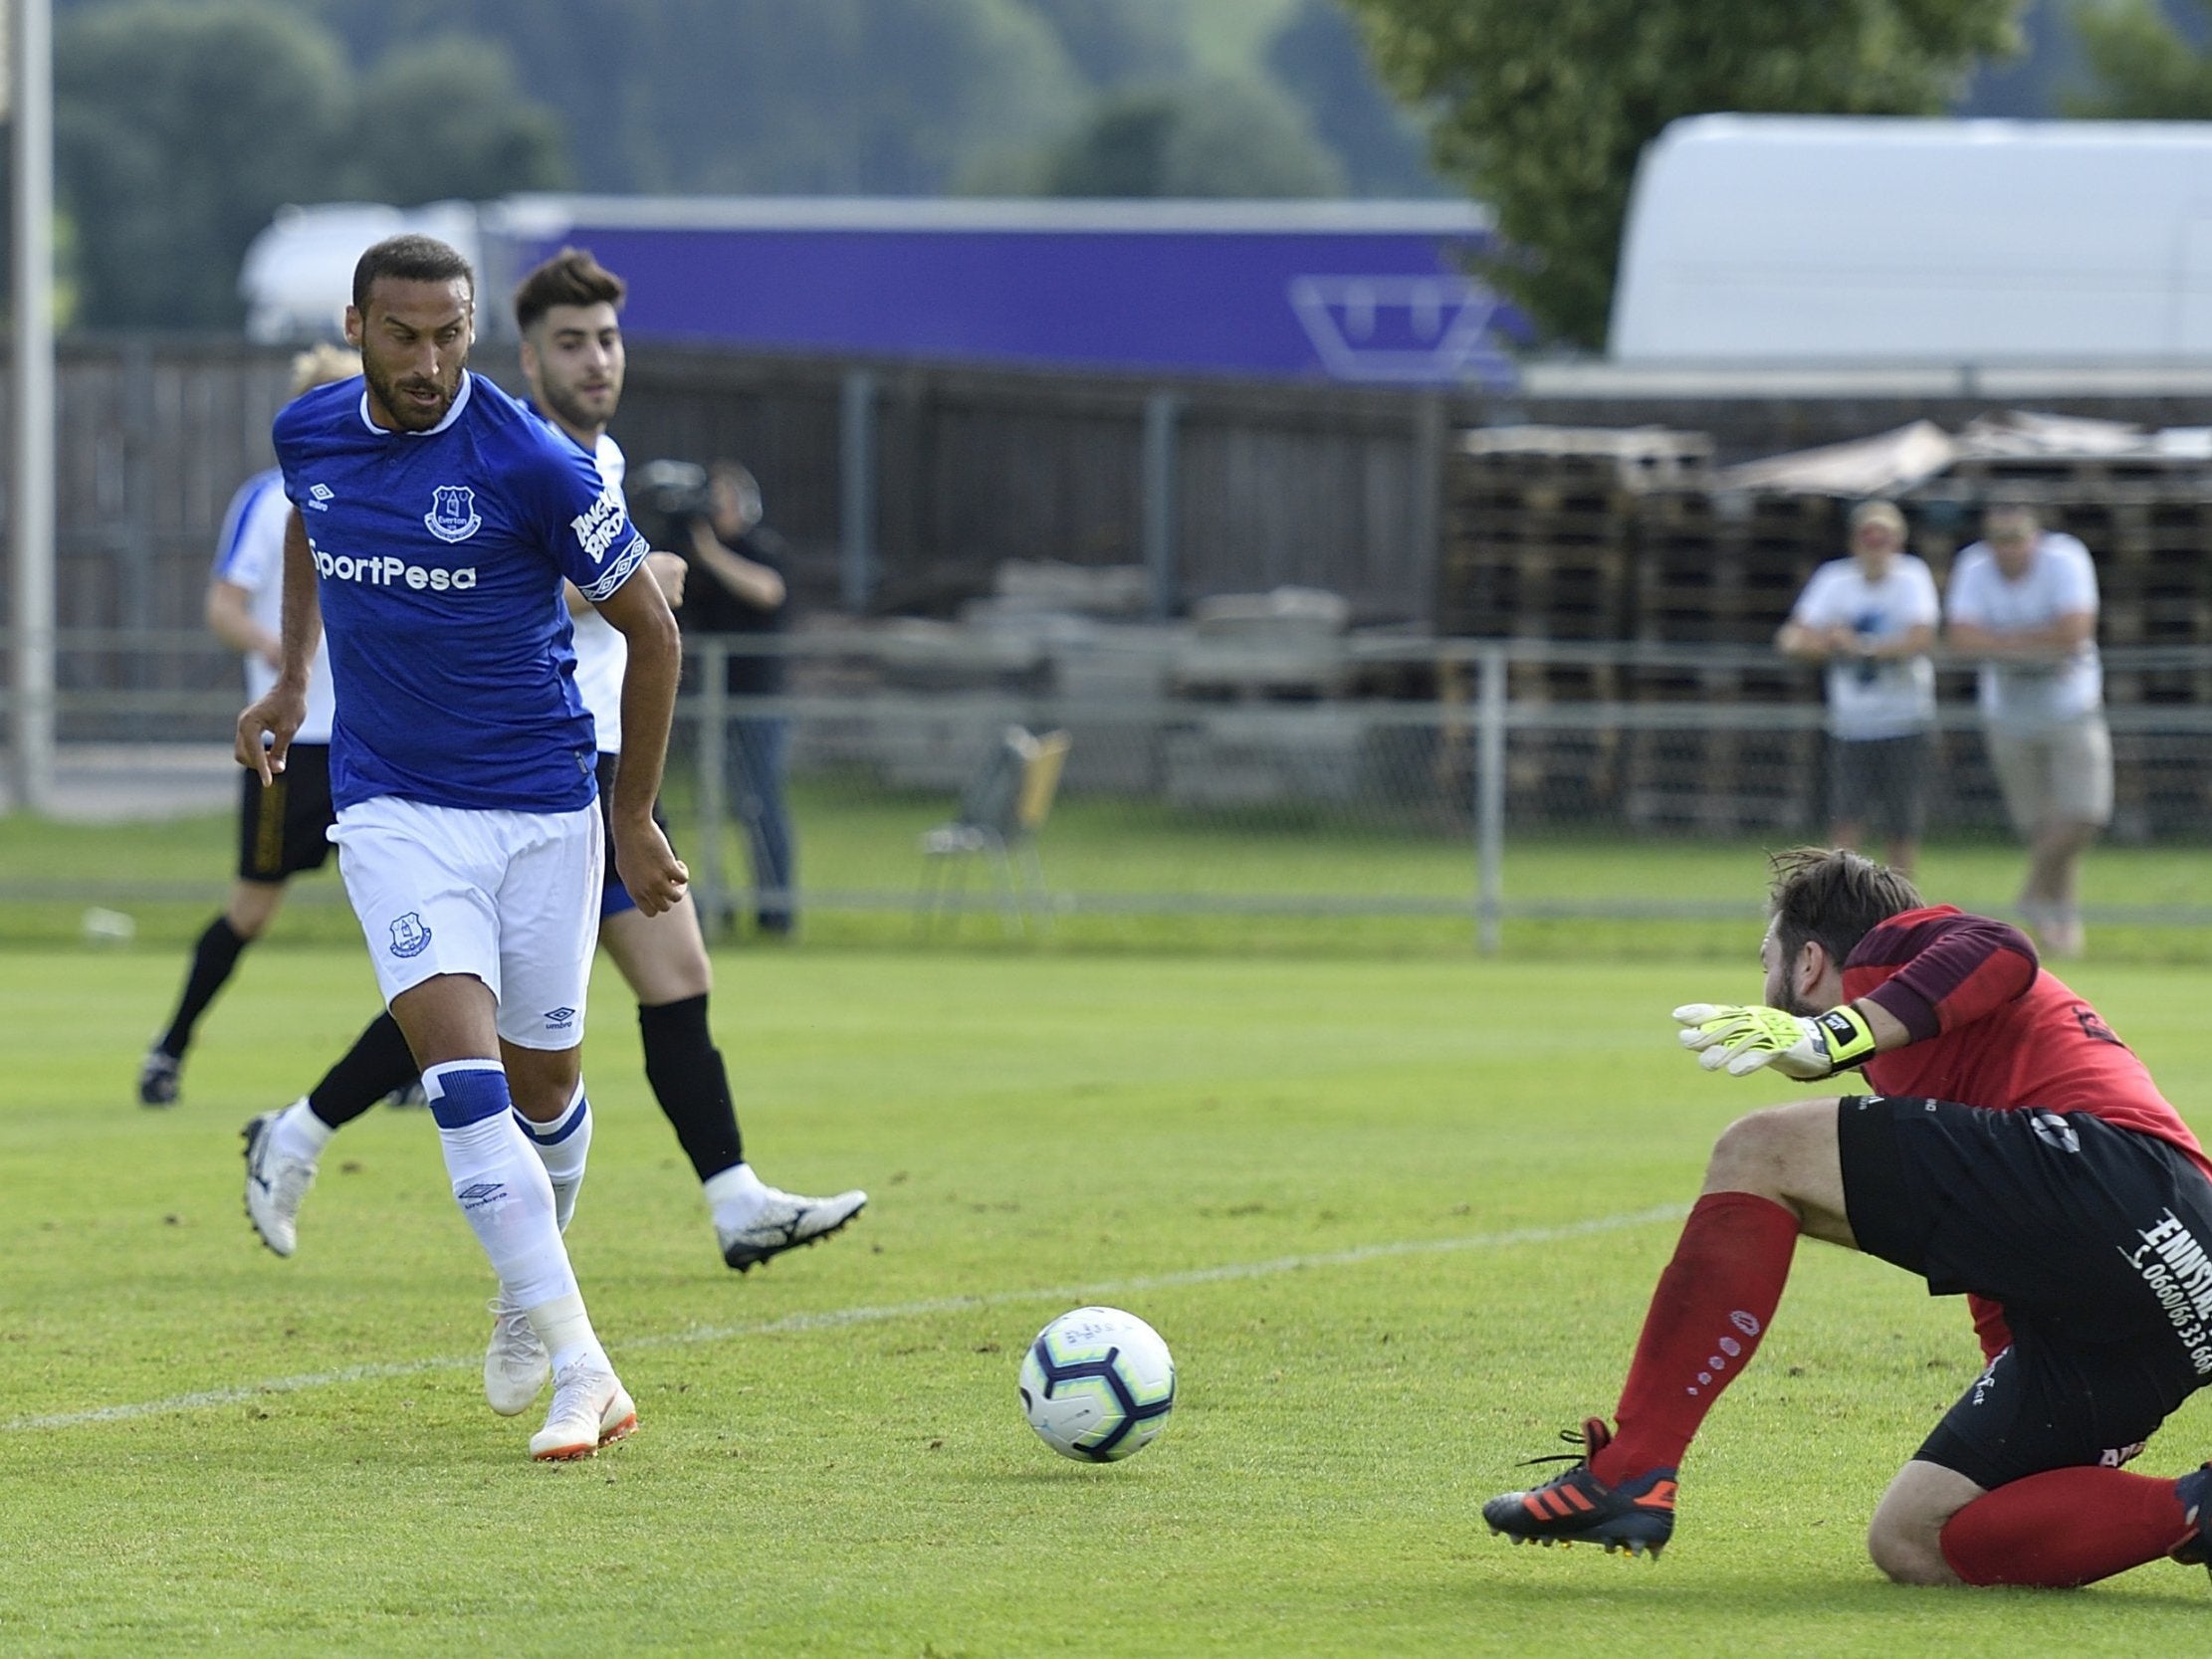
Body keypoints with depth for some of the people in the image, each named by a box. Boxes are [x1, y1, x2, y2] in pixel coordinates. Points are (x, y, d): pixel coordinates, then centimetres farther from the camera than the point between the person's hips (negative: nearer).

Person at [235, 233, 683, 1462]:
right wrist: (292, 679, 19)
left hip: (543, 808, -2)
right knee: (462, 1072, -17)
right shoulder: (310, 435, -2)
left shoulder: (534, 464, -16)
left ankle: (533, 1276, 41)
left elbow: (652, 631, -5)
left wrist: (636, 816, -1)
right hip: (393, 808, 2)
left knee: (544, 1090, 8)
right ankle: (582, 1372, -19)